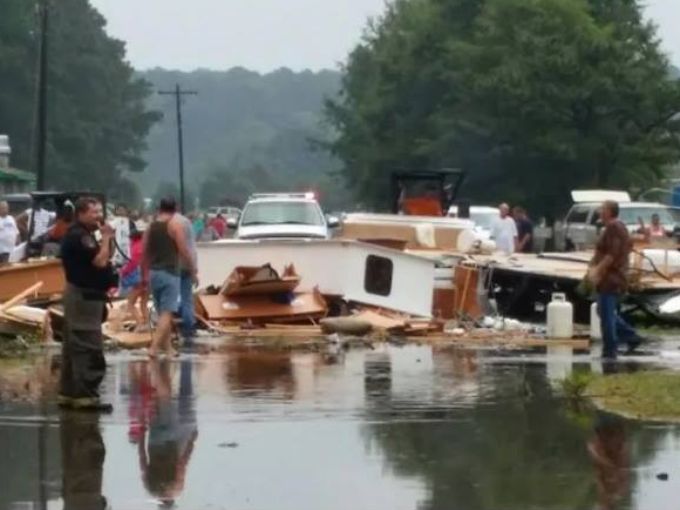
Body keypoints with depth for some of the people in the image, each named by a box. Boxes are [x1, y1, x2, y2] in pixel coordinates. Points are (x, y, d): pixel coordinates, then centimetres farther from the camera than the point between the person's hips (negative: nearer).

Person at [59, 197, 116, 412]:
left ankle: (68, 393, 16)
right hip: (83, 297, -11)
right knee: (89, 348, -12)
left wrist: (105, 238, 6)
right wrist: (106, 238, -12)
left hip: (84, 296, 11)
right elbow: (100, 261, -23)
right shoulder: (78, 236, -16)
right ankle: (85, 396, -13)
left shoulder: (83, 235, 17)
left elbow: (102, 261, 19)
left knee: (74, 347, 12)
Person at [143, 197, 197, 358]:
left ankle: (167, 347, 23)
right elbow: (184, 251, -11)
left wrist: (147, 272, 25)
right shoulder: (175, 225, -6)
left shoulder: (151, 227, 11)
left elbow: (145, 253, 15)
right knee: (167, 313, -9)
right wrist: (192, 270, -1)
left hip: (153, 273, 7)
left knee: (162, 312, 17)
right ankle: (154, 347, -21)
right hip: (170, 273, -7)